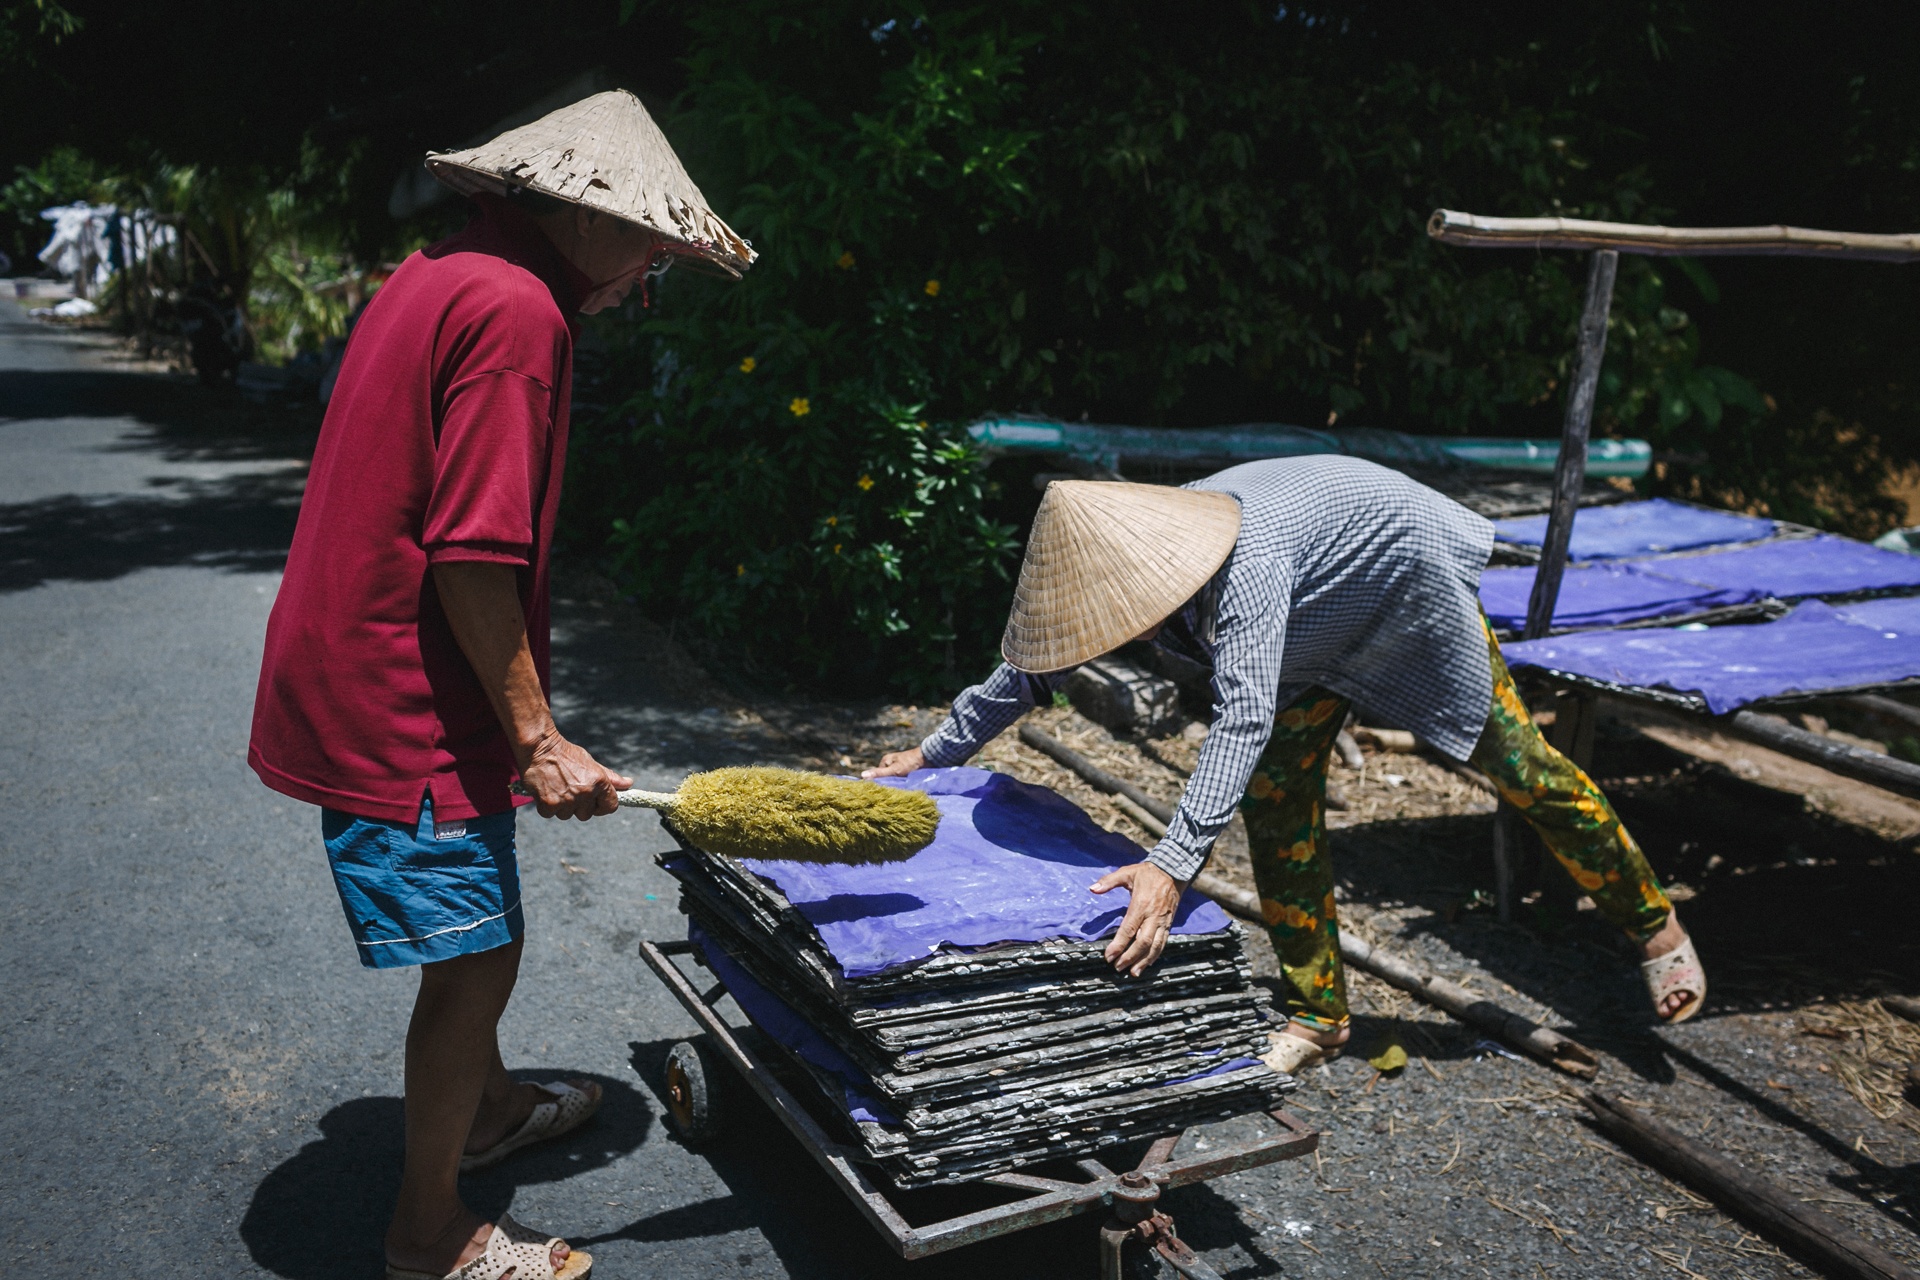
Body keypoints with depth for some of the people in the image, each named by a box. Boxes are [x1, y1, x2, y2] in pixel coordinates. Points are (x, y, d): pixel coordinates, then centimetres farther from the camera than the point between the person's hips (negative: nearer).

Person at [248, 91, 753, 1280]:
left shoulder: (436, 279, 13)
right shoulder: (517, 309, -20)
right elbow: (474, 557, -25)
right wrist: (539, 739, -17)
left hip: (353, 682, 10)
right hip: (408, 714, -10)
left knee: (476, 935, 25)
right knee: (476, 958, 3)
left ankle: (490, 1104, 46)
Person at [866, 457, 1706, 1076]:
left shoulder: (1247, 562, -45)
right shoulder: (1126, 558, -22)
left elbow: (1244, 714, -55)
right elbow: (1033, 665, -8)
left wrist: (1174, 863, -64)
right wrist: (935, 752, -6)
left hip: (1407, 575, -7)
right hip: (1323, 620, 7)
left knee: (1515, 762, 3)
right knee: (1276, 795, -1)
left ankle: (1654, 927, 26)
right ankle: (1319, 1014, 11)